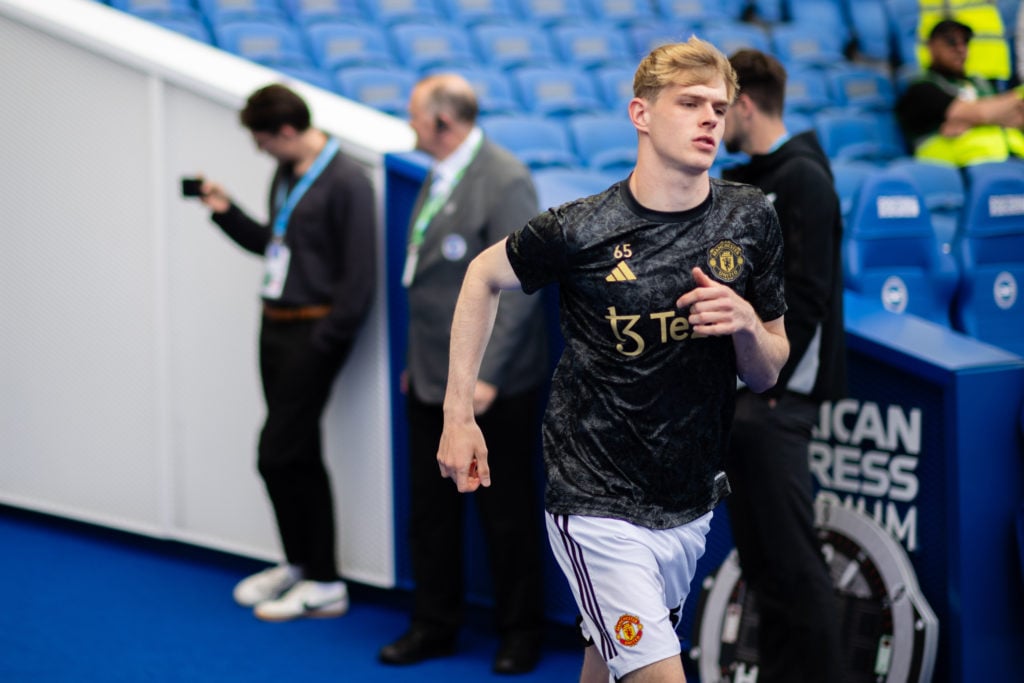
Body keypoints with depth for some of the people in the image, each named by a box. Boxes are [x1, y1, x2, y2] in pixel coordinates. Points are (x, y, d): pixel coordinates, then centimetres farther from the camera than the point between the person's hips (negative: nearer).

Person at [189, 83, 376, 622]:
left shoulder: (345, 183, -16)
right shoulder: (285, 176, 12)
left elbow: (359, 278, -17)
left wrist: (324, 341, -17)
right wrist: (226, 212, 12)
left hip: (313, 333, -8)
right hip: (276, 327, 8)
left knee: (278, 456, -8)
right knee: (299, 457, 14)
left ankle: (323, 586, 2)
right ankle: (301, 564, 25)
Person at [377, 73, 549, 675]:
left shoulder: (506, 181, -17)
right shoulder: (441, 176, 10)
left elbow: (519, 285, -21)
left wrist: (488, 376, -23)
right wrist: (419, 361, 16)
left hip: (494, 385, -8)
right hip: (433, 379, 8)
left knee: (507, 512, 5)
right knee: (432, 509, 13)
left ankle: (521, 632, 19)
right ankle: (436, 625, 25)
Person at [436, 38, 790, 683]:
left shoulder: (751, 221, -2)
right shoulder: (579, 230, -14)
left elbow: (767, 375, 7)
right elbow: (483, 276, 6)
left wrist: (747, 323, -17)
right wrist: (458, 417, 2)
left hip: (694, 507, 5)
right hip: (600, 508, -5)